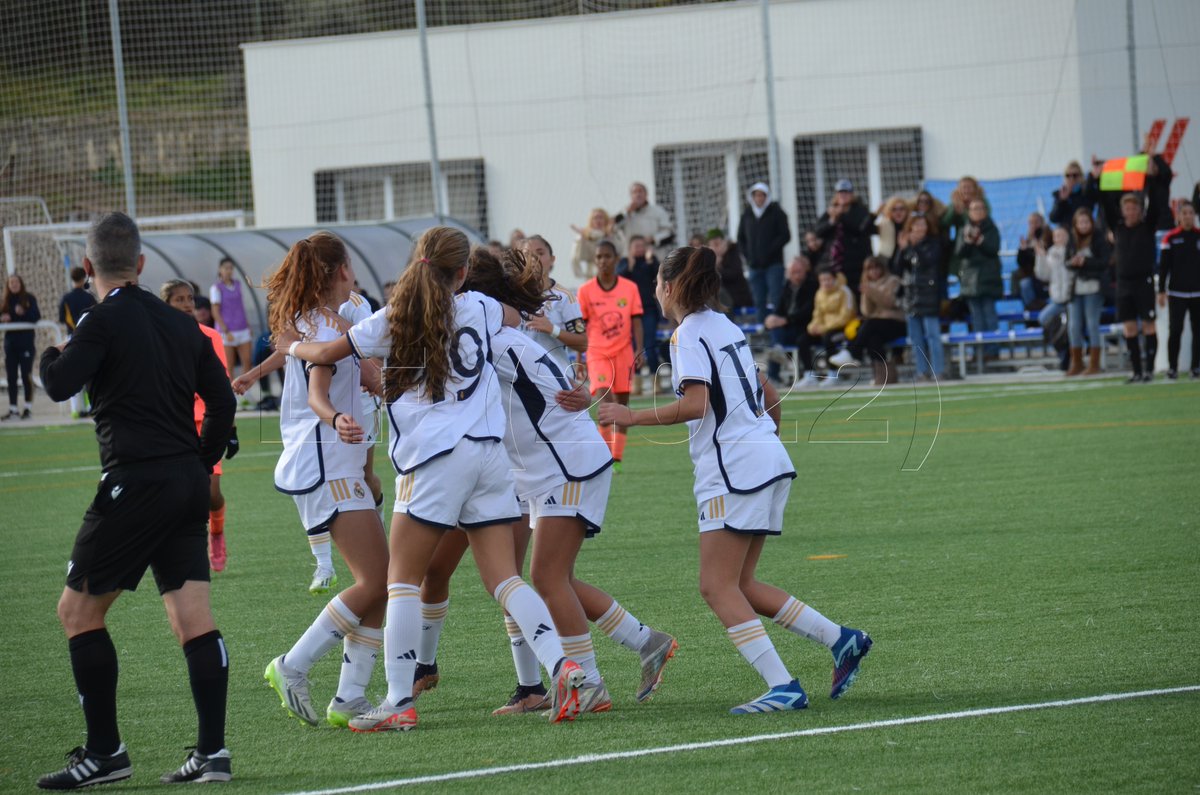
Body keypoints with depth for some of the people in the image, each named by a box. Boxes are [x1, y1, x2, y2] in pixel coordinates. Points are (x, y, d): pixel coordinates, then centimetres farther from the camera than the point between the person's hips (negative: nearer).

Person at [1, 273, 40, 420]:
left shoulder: (29, 298, -1)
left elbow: (37, 316, -9)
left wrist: (24, 312, -24)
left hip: (26, 340, -4)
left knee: (26, 375, -3)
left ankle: (28, 408, 3)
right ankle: (13, 409, 8)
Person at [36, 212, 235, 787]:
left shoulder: (106, 319, -8)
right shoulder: (180, 323, 14)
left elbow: (61, 385, -18)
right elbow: (222, 400, 17)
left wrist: (50, 357, 5)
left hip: (135, 482, -7)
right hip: (187, 482, 7)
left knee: (78, 611, 2)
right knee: (193, 619, 4)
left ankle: (105, 751, 1)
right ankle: (213, 751, -1)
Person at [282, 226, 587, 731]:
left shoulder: (394, 320, 1)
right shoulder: (480, 308, 11)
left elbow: (326, 354, 12)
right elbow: (518, 321, 35)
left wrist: (292, 346, 32)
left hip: (436, 461, -4)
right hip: (489, 453, 4)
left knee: (402, 578, 2)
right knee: (504, 578, 5)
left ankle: (398, 702, -3)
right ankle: (560, 666, -12)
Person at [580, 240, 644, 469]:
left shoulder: (630, 288, 2)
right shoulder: (586, 291, 0)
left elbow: (636, 321, 3)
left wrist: (639, 350, -8)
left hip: (624, 353, 2)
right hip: (598, 353, -2)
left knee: (621, 403, 5)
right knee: (604, 398, -19)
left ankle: (617, 457, 14)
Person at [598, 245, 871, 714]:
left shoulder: (689, 334, -8)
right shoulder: (727, 328, 18)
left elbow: (695, 404, -22)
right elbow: (771, 397, 25)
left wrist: (632, 417, -15)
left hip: (734, 472, -9)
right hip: (770, 463, 9)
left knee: (718, 586, -8)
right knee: (741, 586, 13)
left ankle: (782, 687, -17)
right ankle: (841, 640, 6)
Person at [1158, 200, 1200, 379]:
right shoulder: (1171, 238, -1)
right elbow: (1163, 266, 1)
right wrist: (1161, 291, -3)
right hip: (1176, 293, -2)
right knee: (1175, 330, -7)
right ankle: (1172, 367, 1)